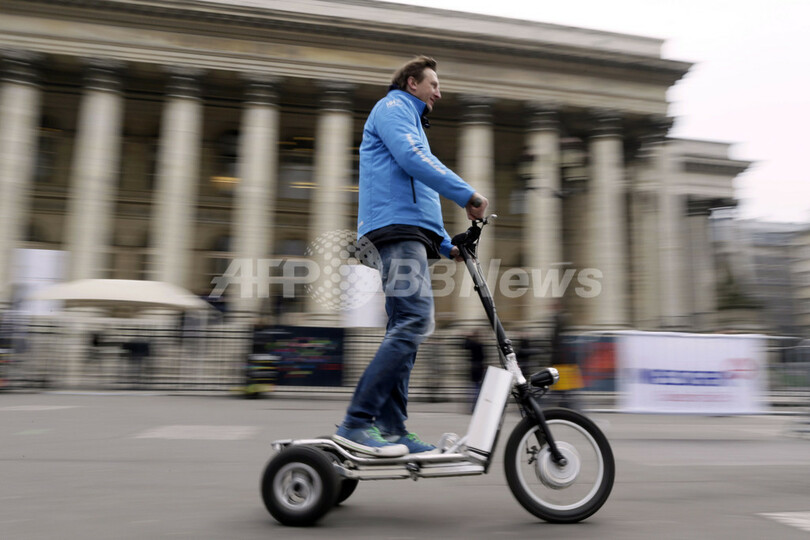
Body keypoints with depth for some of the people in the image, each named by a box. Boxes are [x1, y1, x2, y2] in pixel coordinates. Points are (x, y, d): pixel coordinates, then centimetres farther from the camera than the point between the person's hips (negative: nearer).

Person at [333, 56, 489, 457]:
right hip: (396, 228, -10)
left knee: (406, 328, 2)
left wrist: (447, 246, 23)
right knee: (414, 321, -21)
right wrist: (467, 194, -12)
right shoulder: (393, 107, 7)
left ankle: (392, 429, 3)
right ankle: (356, 424, -22)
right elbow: (413, 159, -13)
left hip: (410, 235, 10)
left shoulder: (410, 121, 37)